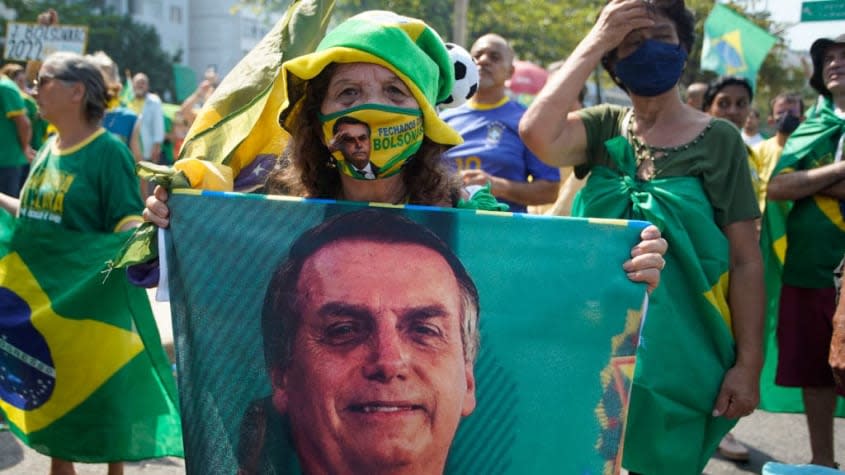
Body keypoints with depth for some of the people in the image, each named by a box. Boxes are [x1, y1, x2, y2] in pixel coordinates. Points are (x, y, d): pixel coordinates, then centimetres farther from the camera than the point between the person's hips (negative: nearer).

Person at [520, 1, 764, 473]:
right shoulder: (604, 127, 3)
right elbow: (537, 134, -19)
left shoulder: (719, 140, -3)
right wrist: (595, 41, -14)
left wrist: (748, 363, -9)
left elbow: (746, 259, -4)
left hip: (679, 354, -2)